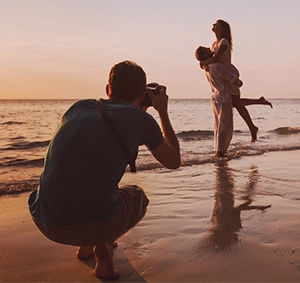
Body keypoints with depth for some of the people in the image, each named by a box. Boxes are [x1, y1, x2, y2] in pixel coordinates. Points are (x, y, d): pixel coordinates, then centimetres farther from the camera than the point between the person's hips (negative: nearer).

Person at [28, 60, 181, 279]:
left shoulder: (79, 107, 14)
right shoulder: (141, 118, 3)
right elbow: (174, 161, 18)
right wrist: (163, 112, 27)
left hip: (45, 222, 5)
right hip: (94, 224, -5)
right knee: (137, 196, 28)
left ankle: (88, 245, 31)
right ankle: (102, 245, 8)